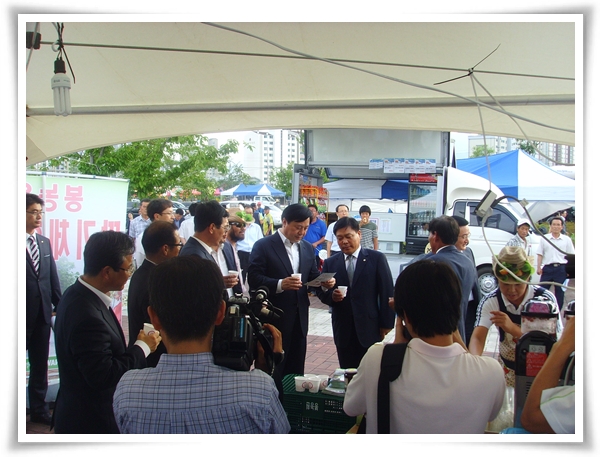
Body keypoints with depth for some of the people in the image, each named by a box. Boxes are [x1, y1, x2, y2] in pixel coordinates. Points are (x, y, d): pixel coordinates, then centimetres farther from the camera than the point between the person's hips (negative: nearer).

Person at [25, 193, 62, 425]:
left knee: (40, 365, 15)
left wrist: (59, 304, 6)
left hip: (43, 313, 6)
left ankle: (39, 409, 28)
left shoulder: (45, 242, 8)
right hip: (23, 314, -6)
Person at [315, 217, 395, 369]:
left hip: (369, 329, -2)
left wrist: (386, 323, -4)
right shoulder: (330, 263, 8)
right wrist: (331, 296, -12)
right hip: (343, 330, 3)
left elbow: (387, 292, -2)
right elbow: (320, 290, 10)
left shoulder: (377, 258, -1)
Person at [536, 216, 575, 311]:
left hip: (561, 268, 0)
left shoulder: (566, 239, 7)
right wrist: (539, 267, -2)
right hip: (547, 268, 0)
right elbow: (540, 254, 7)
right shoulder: (544, 238, 8)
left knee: (560, 291, 6)